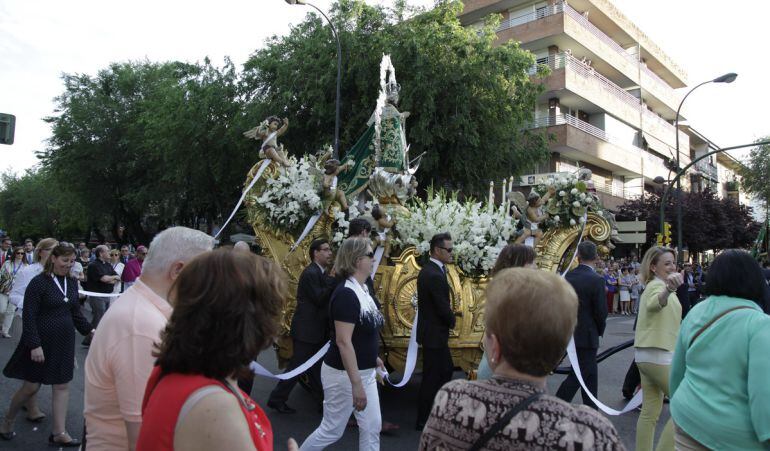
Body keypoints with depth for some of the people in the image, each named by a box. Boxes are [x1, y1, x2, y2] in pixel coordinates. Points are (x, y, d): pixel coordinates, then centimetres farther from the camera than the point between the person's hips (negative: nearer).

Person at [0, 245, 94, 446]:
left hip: (64, 341, 5)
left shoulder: (72, 282, 4)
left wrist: (90, 330, 4)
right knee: (32, 386, 5)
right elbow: (29, 317, -16)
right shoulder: (38, 282, -14)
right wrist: (34, 345, -20)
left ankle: (58, 433, 14)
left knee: (62, 385, 6)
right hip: (41, 341, -5)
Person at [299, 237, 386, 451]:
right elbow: (343, 341, -27)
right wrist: (356, 384, -27)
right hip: (344, 373, -9)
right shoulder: (345, 294, -24)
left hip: (364, 371, 9)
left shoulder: (362, 290, 5)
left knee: (372, 427, 13)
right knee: (332, 430, 6)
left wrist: (373, 356, 21)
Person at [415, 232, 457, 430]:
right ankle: (422, 420, 16)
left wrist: (448, 314, -1)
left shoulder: (429, 269, 8)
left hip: (433, 331, 10)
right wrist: (452, 321, -3)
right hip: (434, 334, -10)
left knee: (446, 371, 21)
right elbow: (444, 308, -22)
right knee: (431, 378, 3)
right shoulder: (435, 275, -24)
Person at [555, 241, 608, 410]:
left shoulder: (568, 276, 0)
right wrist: (600, 331, 4)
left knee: (590, 373, 19)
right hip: (587, 335, -7)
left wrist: (569, 325, 13)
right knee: (577, 376, 1)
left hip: (570, 332, 7)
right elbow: (601, 312, -14)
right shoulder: (596, 280, -17)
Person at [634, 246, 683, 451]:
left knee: (650, 412, 11)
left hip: (646, 354, 10)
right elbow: (655, 304, -41)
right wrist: (668, 290, -62)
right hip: (659, 355, -10)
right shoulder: (658, 285, -15)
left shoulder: (653, 286, 16)